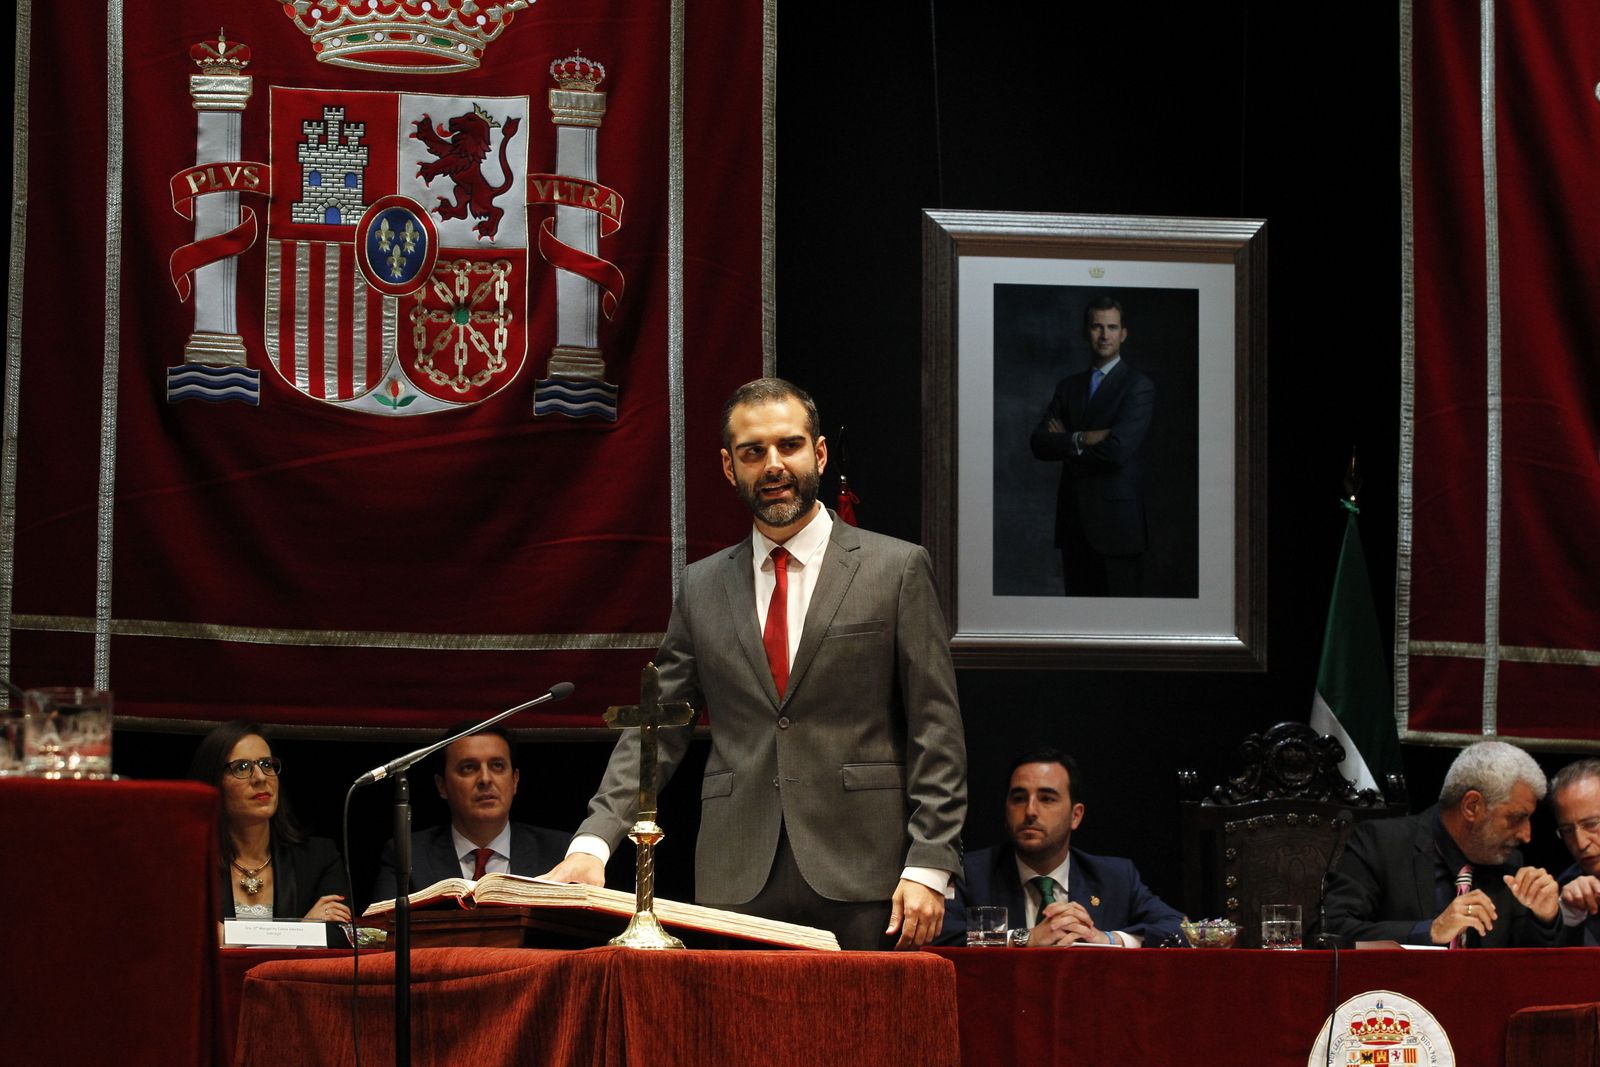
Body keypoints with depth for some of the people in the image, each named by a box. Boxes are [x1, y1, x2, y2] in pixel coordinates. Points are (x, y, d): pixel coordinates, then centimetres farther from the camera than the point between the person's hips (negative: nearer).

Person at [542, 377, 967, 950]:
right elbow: (654, 730, 12)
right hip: (736, 885, 2)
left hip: (860, 878, -2)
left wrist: (929, 867, -8)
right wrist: (593, 843, -3)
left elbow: (936, 730, 1)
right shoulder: (702, 587, 14)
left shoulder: (896, 569, 5)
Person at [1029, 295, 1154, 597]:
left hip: (1115, 522, -6)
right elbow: (1038, 443, 4)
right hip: (1074, 521, 6)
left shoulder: (1138, 387, -4)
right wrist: (1081, 439, -13)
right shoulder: (1068, 386, 16)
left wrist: (1065, 443, -4)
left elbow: (1118, 450, -17)